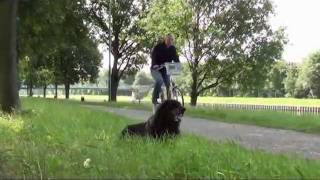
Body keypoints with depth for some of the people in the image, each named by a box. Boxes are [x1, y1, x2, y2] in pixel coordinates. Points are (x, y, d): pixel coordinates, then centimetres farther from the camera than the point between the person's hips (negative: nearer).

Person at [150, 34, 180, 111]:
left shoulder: (172, 48, -1)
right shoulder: (158, 47, -13)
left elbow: (176, 58, -9)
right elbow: (153, 56, -25)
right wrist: (155, 65, -44)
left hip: (165, 69, 4)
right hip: (156, 69, -4)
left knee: (169, 84, -10)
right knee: (159, 80, -30)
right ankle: (154, 98, -16)